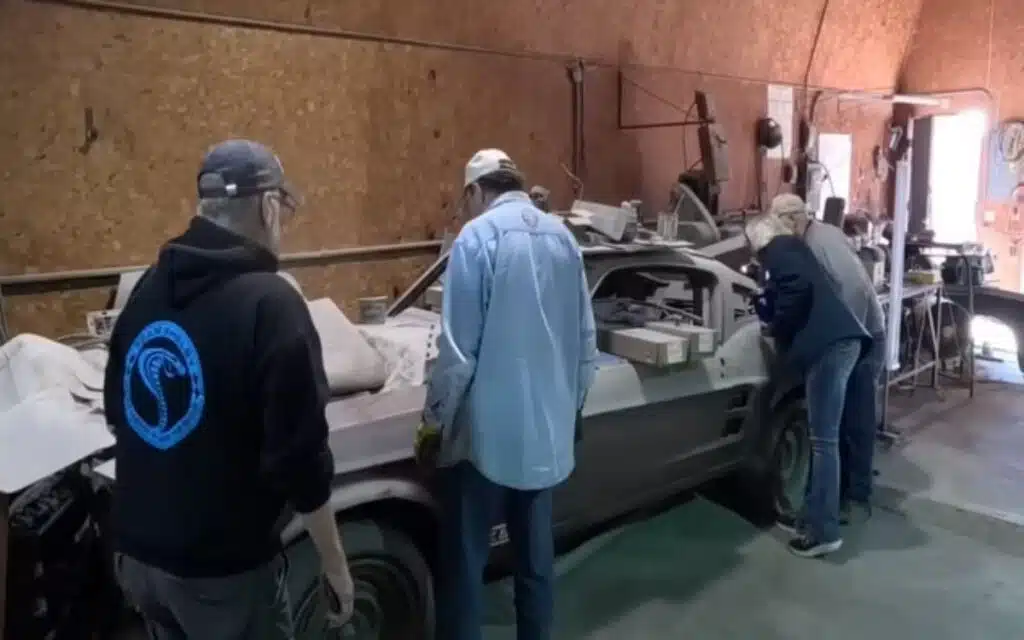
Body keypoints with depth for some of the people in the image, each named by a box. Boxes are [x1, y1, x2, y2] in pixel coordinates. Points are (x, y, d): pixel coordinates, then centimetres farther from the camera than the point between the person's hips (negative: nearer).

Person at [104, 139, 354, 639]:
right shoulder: (268, 302, -21)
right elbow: (299, 456, -19)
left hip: (137, 551, 7)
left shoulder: (150, 286, 0)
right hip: (222, 567, -6)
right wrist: (335, 563, -6)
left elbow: (116, 412, 12)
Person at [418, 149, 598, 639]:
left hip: (487, 428, -6)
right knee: (535, 552, 17)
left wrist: (434, 419, -3)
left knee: (464, 559, 6)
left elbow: (459, 348, -15)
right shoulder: (563, 236, 7)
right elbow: (586, 339, 10)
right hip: (548, 426, 6)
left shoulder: (478, 236, -11)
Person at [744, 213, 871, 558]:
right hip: (833, 342, 10)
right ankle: (814, 517, 21)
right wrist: (778, 326, 27)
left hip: (830, 345, -10)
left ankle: (824, 531, -6)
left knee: (823, 439, -9)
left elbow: (799, 287, -15)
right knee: (821, 437, 14)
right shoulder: (791, 248, 30)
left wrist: (777, 327, -5)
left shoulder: (777, 249, 2)